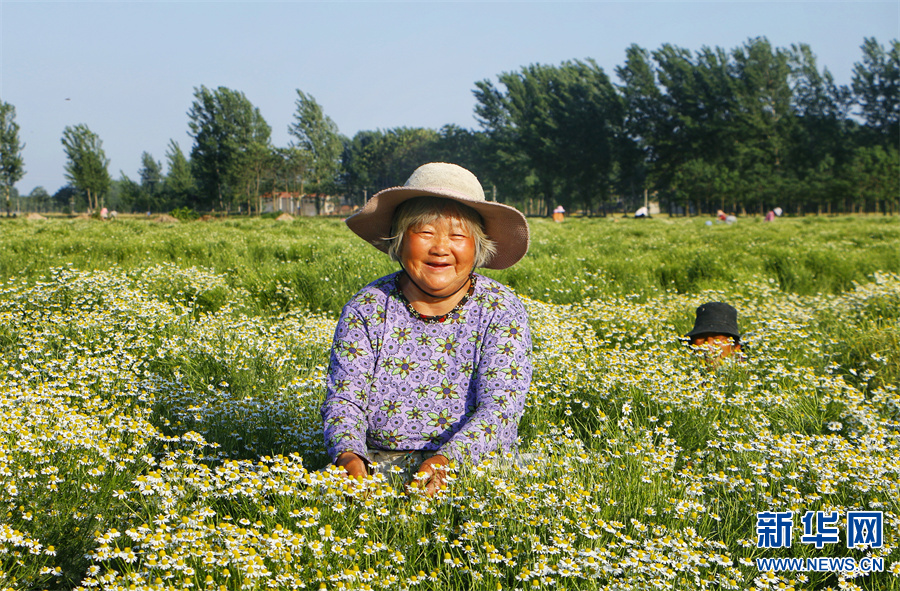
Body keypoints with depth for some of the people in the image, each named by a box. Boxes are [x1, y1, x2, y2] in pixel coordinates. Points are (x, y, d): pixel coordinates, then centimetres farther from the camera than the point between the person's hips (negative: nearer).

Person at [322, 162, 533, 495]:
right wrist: (348, 455, -24)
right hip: (378, 463, 2)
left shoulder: (501, 311, -1)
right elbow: (343, 399, 0)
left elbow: (500, 408, -12)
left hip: (474, 466, -1)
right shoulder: (366, 309, 4)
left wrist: (447, 460, -31)